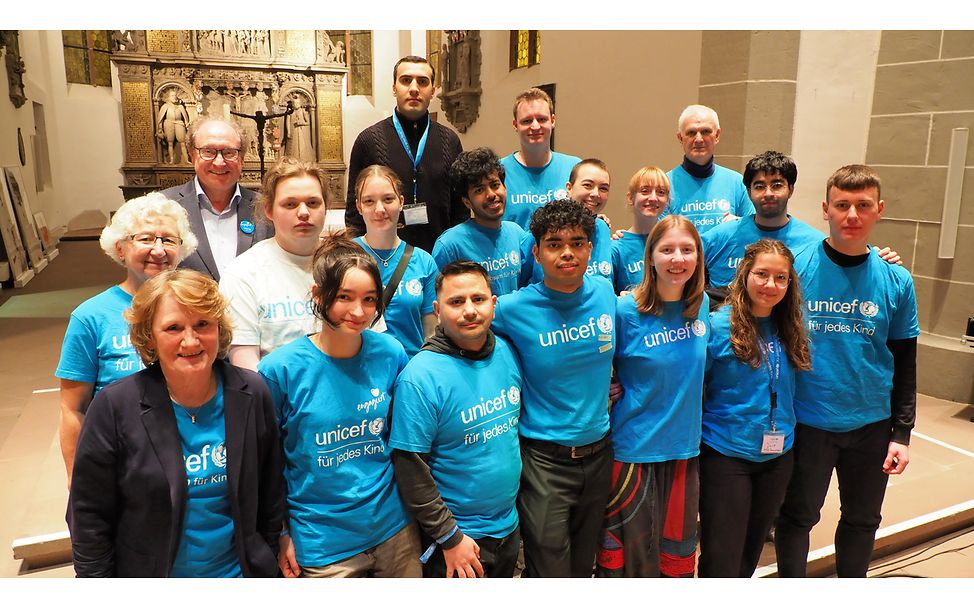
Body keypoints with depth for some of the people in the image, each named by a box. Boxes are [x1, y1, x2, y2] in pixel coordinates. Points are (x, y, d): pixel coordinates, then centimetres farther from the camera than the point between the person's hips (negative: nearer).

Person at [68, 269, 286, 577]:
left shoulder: (252, 394, -11)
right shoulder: (113, 407, -17)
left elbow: (270, 495, -2)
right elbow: (89, 517, -10)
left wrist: (268, 561, 2)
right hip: (148, 572, -1)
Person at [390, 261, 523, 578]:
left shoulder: (507, 352, -4)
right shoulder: (420, 377, -22)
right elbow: (410, 468, -19)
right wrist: (450, 537, -16)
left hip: (509, 525, 6)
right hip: (458, 536, -6)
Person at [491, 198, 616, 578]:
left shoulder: (605, 292, -2)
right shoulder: (513, 309, -16)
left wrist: (609, 389, 10)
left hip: (598, 452, 5)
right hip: (544, 459, -4)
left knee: (583, 567, 22)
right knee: (550, 575, 7)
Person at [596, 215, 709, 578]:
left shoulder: (702, 305, 0)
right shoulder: (625, 311, -15)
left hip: (684, 448, 5)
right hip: (634, 449, -4)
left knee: (678, 550, 18)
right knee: (633, 553, 9)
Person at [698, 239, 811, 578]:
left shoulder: (789, 329, 1)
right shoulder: (717, 326, -15)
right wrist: (695, 441, -14)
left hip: (778, 454, 6)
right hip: (727, 454, -5)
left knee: (752, 551, 20)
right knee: (721, 561, 0)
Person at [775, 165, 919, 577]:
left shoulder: (896, 280, -2)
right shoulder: (797, 267, -10)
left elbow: (904, 365, 5)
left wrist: (901, 432, 1)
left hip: (872, 425, 3)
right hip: (806, 422, -2)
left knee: (863, 520, 19)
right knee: (796, 517, 11)